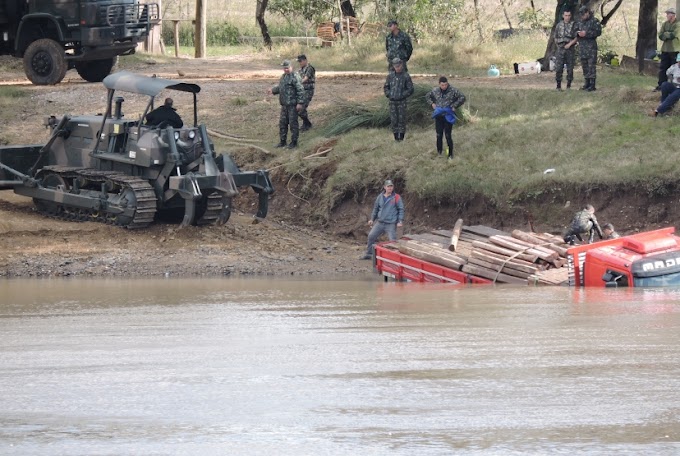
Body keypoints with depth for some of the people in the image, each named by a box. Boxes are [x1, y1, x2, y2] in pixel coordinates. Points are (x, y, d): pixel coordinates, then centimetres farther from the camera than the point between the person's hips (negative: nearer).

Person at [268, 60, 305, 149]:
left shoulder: (295, 77, -13)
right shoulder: (283, 77, 15)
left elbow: (300, 90, -17)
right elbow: (280, 87, 28)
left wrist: (300, 103, -21)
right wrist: (273, 90, 9)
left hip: (293, 105, -9)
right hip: (284, 105, 9)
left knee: (293, 123, -2)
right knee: (282, 123, 13)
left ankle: (294, 142, 6)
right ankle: (282, 141, 23)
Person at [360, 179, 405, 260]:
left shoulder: (396, 197, -5)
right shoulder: (380, 197, 7)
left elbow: (401, 209, -3)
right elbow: (375, 208, 18)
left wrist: (400, 221, -12)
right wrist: (372, 219, 15)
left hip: (391, 224, -5)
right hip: (380, 222, 5)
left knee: (392, 240, -8)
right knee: (371, 236, 6)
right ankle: (368, 254, 21)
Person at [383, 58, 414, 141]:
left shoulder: (406, 76, -5)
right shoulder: (390, 76, 6)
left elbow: (410, 90, -3)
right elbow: (386, 87, 16)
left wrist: (402, 95, -12)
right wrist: (388, 94, 0)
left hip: (401, 101, -3)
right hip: (392, 101, 3)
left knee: (401, 119, -2)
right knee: (393, 119, 3)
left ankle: (401, 136, 4)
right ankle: (395, 136, 10)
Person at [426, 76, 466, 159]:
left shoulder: (453, 91, -7)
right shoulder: (435, 91, 6)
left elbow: (462, 97, -7)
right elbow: (428, 96, 24)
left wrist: (454, 106, -12)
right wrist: (432, 103, 7)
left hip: (448, 116, -4)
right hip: (438, 116, 4)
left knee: (448, 135, -5)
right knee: (439, 135, 7)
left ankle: (450, 154, 3)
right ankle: (439, 152, 19)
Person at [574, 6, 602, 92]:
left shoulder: (594, 21, -4)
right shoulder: (579, 22, 16)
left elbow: (598, 32, -12)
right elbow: (575, 31, 14)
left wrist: (587, 33, -19)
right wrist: (578, 33, -10)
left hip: (591, 46, -7)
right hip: (582, 46, 7)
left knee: (591, 65, -9)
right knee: (584, 66, 8)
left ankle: (592, 85, -10)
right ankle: (587, 83, 15)